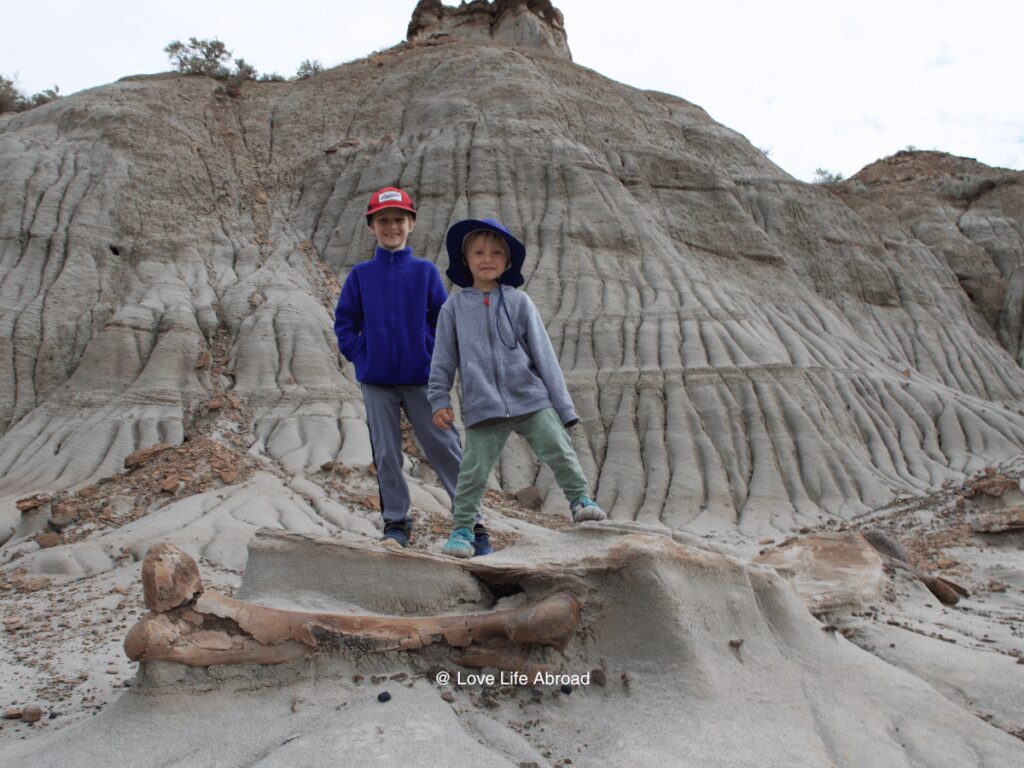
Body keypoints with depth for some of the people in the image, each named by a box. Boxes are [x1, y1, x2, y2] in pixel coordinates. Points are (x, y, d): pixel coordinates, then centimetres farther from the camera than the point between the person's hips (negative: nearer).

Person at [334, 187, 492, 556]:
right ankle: (395, 523, 21)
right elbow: (343, 322, 9)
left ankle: (471, 521, 5)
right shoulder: (361, 274, 6)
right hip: (376, 381, 2)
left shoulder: (426, 271, 3)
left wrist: (436, 360, -4)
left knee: (445, 448, -2)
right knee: (386, 454, 8)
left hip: (421, 379, -1)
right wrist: (362, 358, -1)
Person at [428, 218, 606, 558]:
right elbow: (444, 358, 11)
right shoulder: (454, 307, 5)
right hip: (483, 408, 0)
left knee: (559, 449, -7)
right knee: (473, 472, 1)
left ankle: (579, 499, 14)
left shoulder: (519, 302, 5)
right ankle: (463, 529, 17)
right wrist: (439, 399, 5)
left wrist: (563, 405, 3)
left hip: (531, 399, 1)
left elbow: (543, 354, 5)